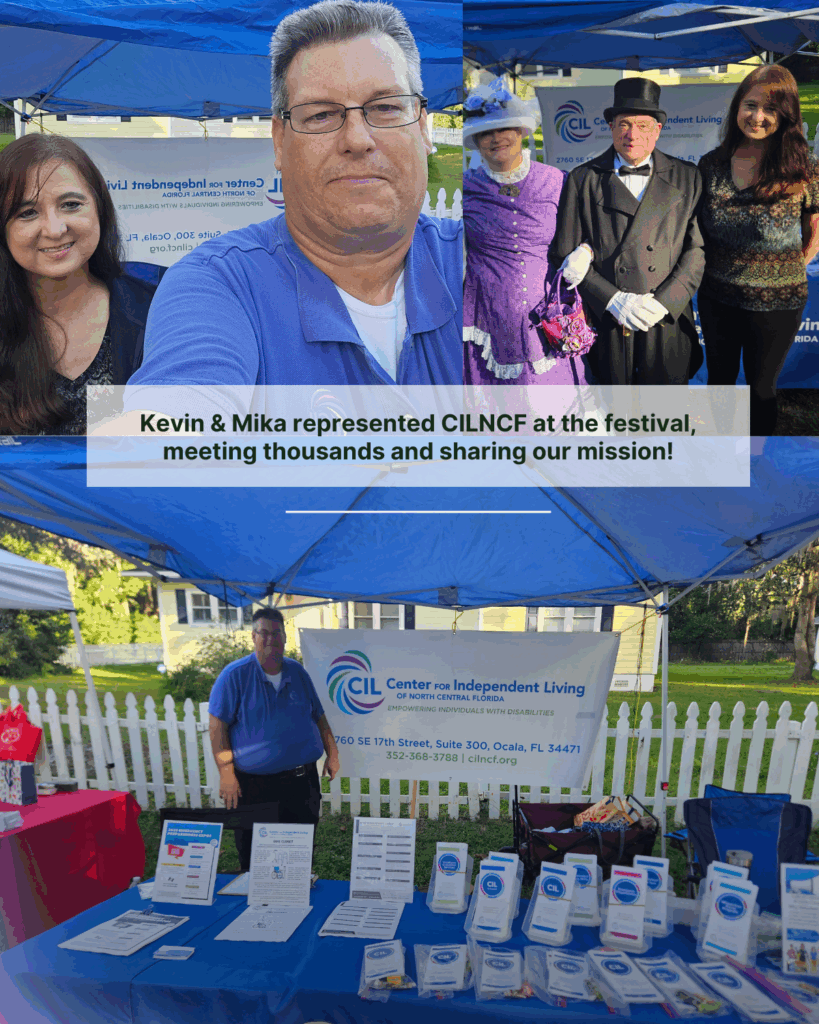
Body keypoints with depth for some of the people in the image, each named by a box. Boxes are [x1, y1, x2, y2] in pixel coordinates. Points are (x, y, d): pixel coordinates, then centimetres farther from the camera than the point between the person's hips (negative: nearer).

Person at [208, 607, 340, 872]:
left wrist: (332, 753, 9)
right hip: (254, 784, -4)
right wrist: (226, 773, -15)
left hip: (302, 780, 4)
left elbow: (318, 717, 15)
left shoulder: (297, 672, 8)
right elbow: (218, 725, -9)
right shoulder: (234, 675, -6)